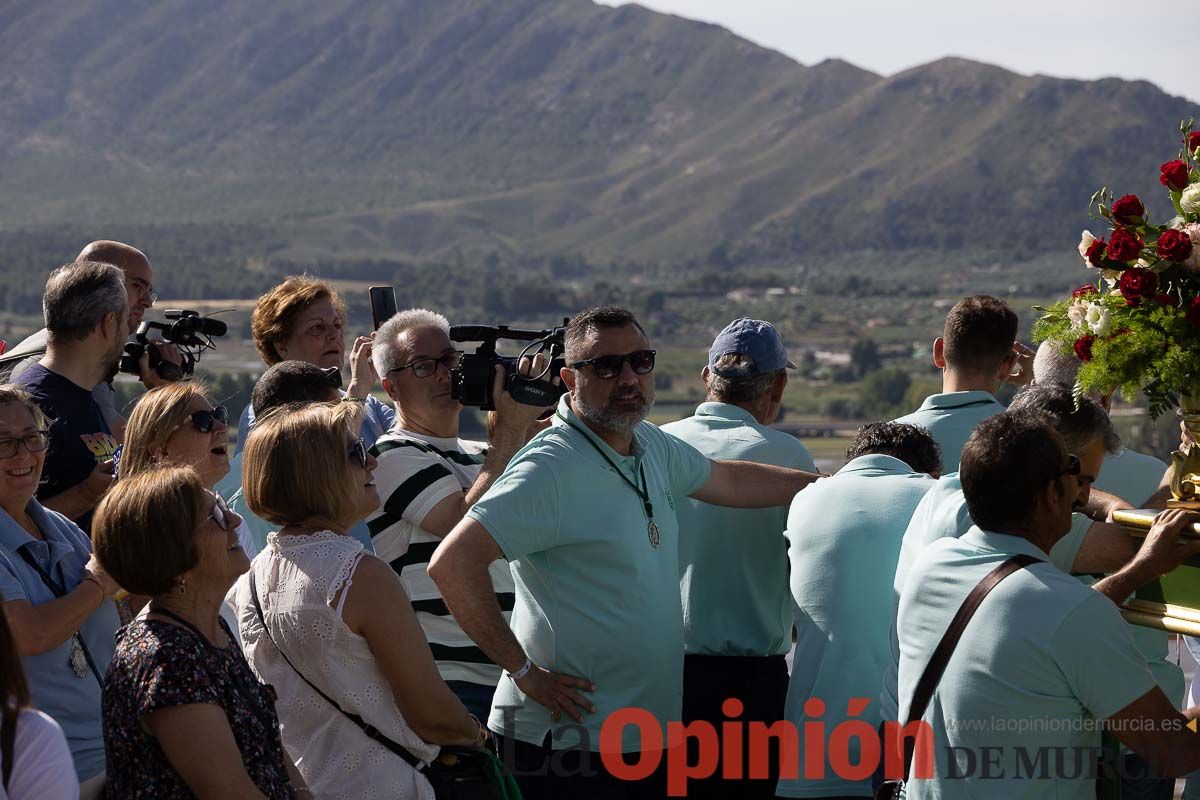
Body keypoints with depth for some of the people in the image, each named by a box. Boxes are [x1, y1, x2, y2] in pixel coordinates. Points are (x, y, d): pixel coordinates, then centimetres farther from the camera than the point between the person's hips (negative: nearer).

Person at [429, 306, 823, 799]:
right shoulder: (550, 468, -18)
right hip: (571, 737, -8)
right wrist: (523, 670, -20)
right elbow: (452, 564, -25)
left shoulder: (651, 445, 9)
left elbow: (729, 480, 29)